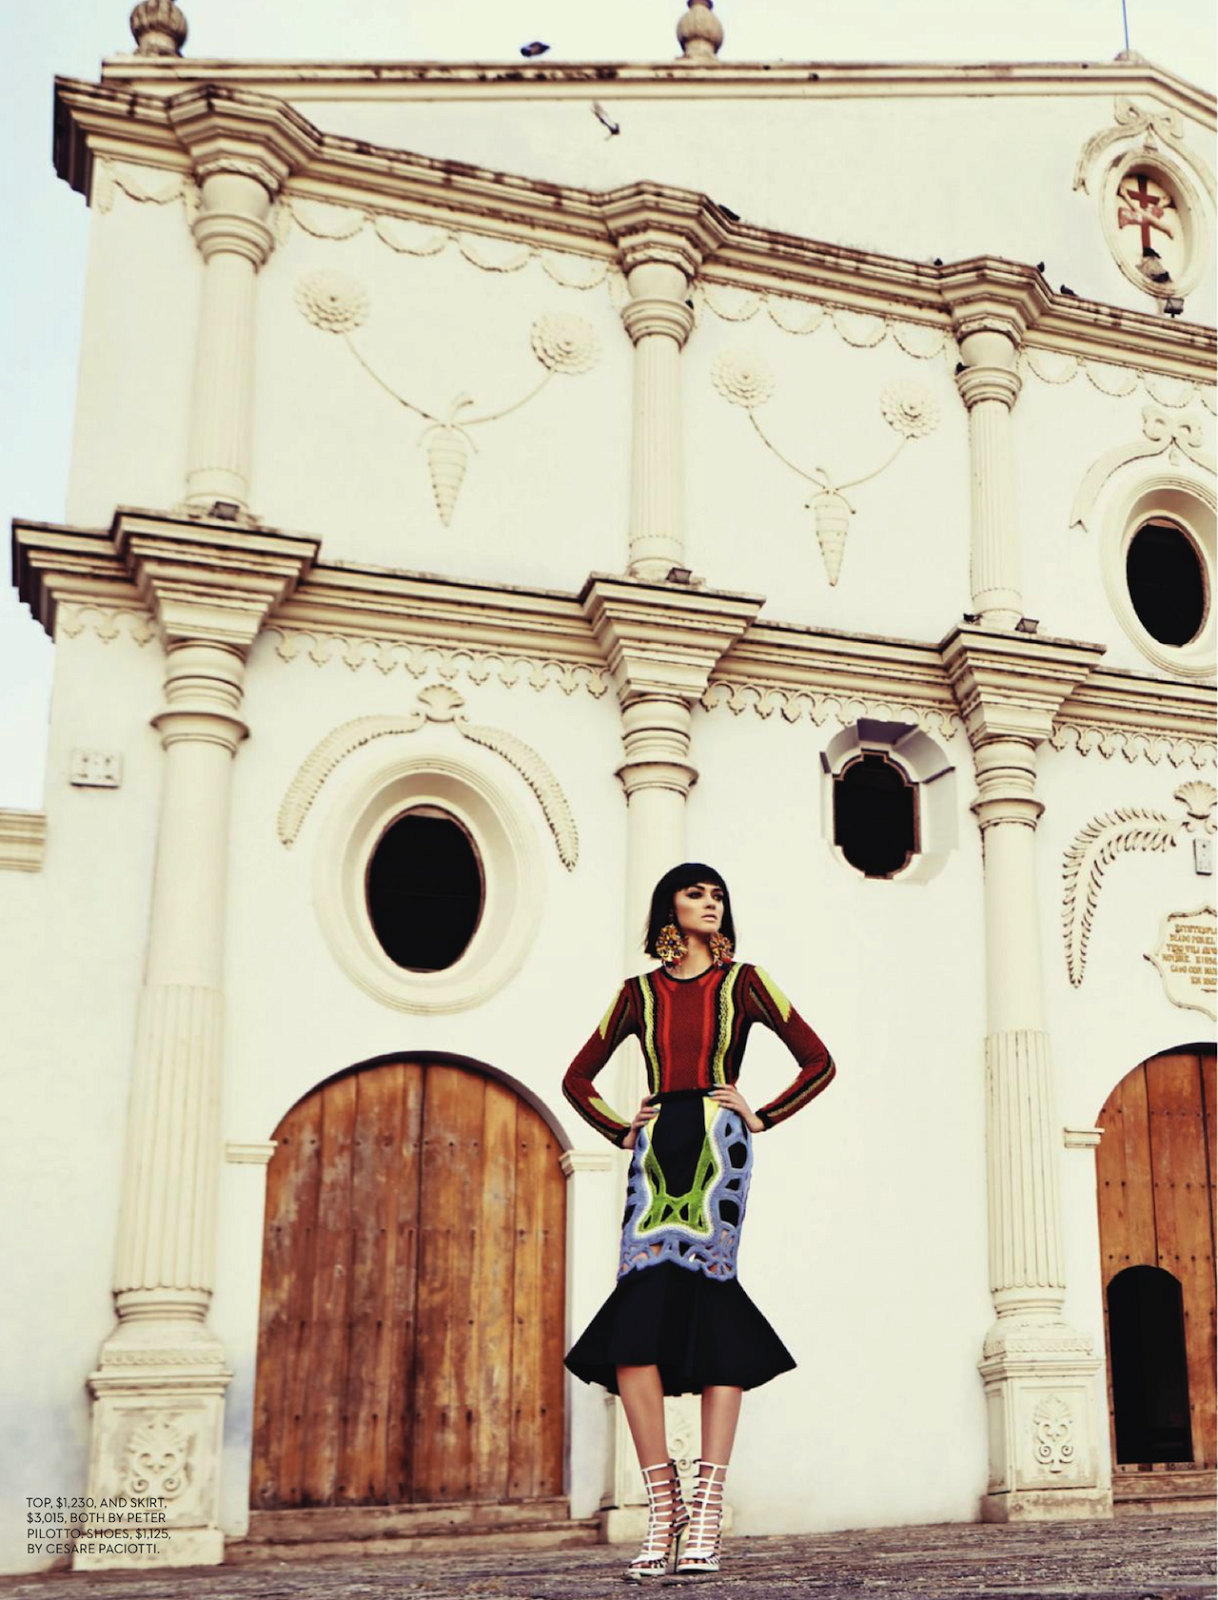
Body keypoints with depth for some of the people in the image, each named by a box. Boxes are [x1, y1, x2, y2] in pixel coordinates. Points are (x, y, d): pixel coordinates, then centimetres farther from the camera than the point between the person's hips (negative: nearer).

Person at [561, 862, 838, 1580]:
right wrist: (623, 1130, 11)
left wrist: (762, 1117, 3)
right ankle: (665, 1508, -5)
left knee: (712, 1320, -9)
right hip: (657, 1151, 2)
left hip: (717, 1145, -2)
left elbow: (819, 1063, 11)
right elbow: (579, 1077, 24)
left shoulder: (743, 980, 12)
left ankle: (705, 1519, -7)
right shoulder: (640, 992, 17)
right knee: (638, 1322, -12)